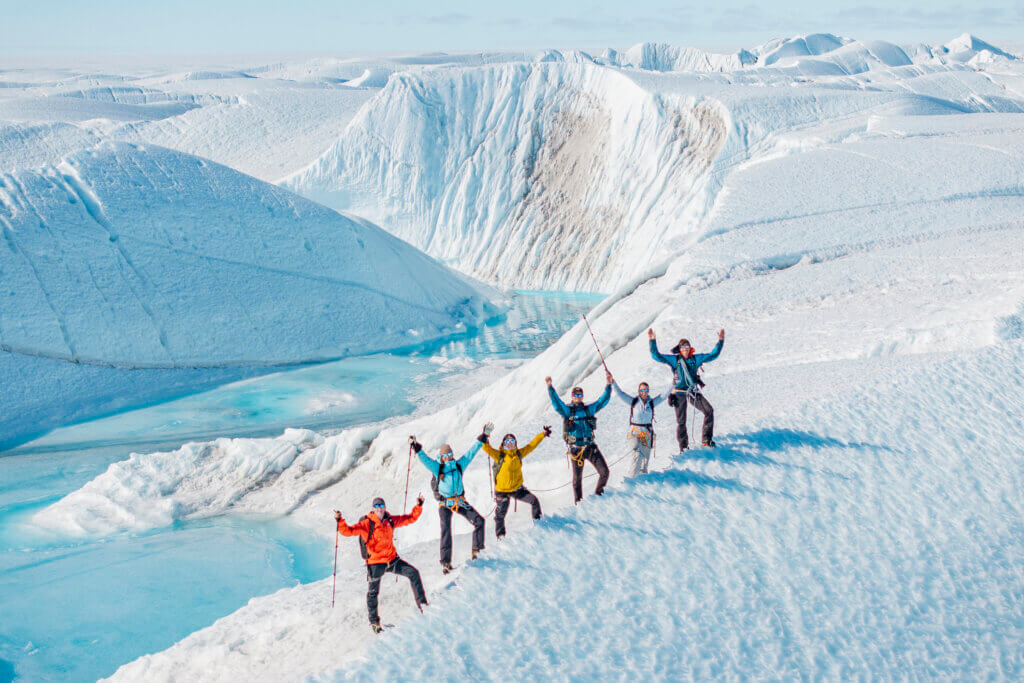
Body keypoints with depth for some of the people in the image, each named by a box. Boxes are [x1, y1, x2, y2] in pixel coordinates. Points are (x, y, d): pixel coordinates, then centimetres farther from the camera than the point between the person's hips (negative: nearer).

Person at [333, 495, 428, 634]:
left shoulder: (391, 521, 1)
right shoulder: (366, 524, -14)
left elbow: (411, 518, 12)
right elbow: (348, 531, -23)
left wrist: (419, 506, 3)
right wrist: (340, 521, -39)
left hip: (392, 559, 4)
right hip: (375, 563, -4)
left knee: (413, 573, -5)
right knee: (373, 592, 3)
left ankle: (422, 603, 9)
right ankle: (374, 621, 21)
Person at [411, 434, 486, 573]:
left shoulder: (459, 465, 5)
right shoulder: (437, 468, -2)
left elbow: (471, 452, 8)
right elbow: (425, 458, -12)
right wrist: (416, 447, -25)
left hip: (460, 502, 3)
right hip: (445, 504, -3)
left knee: (479, 521, -10)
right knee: (446, 531, -9)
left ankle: (477, 551, 0)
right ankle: (445, 562, -5)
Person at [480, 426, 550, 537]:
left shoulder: (519, 454, 0)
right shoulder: (499, 455, -13)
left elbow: (532, 445, 8)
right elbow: (487, 448, -25)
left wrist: (543, 434, 11)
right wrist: (484, 437, -42)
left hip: (517, 489, 4)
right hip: (502, 491, -4)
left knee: (534, 501, 0)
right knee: (500, 515, 5)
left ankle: (538, 521, 25)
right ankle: (500, 534, 26)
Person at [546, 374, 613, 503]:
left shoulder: (589, 409, 11)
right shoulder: (567, 410, 2)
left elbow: (603, 400, 11)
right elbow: (556, 402, -12)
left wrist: (609, 385, 4)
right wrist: (550, 387, -24)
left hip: (591, 447, 3)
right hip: (576, 449, -3)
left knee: (604, 472, -4)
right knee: (577, 478, 5)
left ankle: (598, 496, 16)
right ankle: (578, 502, 20)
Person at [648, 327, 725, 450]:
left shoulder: (696, 358, 7)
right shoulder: (674, 359, 1)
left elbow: (713, 355, 12)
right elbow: (656, 356, -4)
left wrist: (720, 341, 6)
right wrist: (652, 341, -13)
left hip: (694, 392, 2)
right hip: (679, 393, -2)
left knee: (709, 411, -13)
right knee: (681, 422, 1)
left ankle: (706, 440, -5)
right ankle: (683, 446, 15)